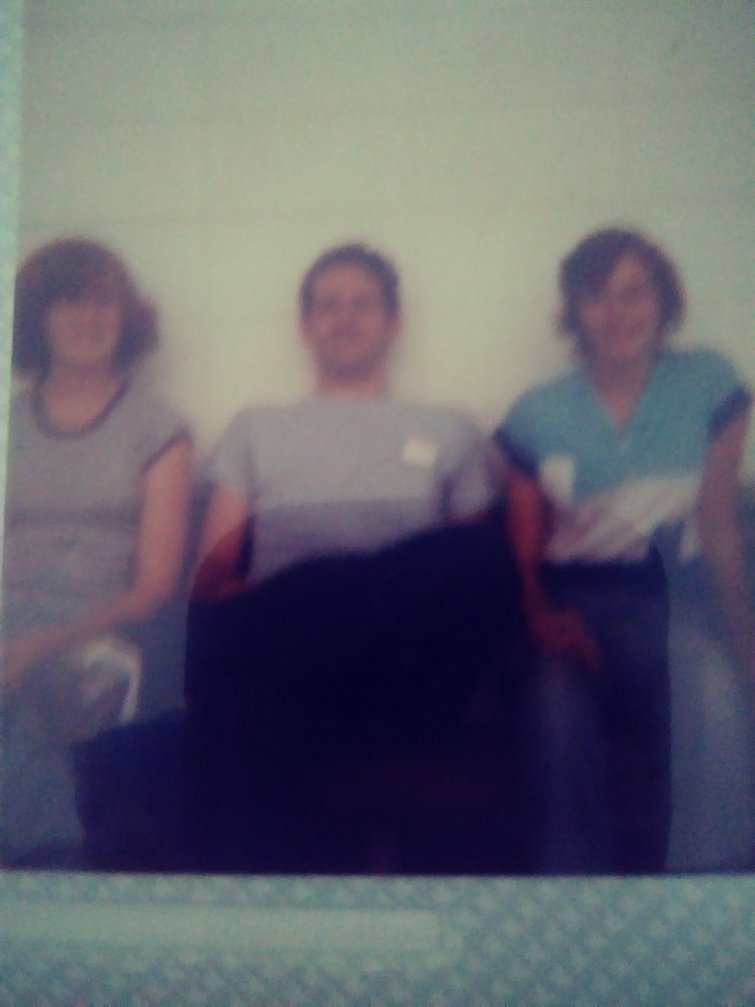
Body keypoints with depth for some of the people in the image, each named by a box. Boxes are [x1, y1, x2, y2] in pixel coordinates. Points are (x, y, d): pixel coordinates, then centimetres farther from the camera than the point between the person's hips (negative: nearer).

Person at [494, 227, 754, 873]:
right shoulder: (537, 415, 7)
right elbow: (523, 549, 7)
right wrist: (544, 617, -14)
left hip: (670, 600, 1)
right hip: (573, 603, 0)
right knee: (560, 716, -32)